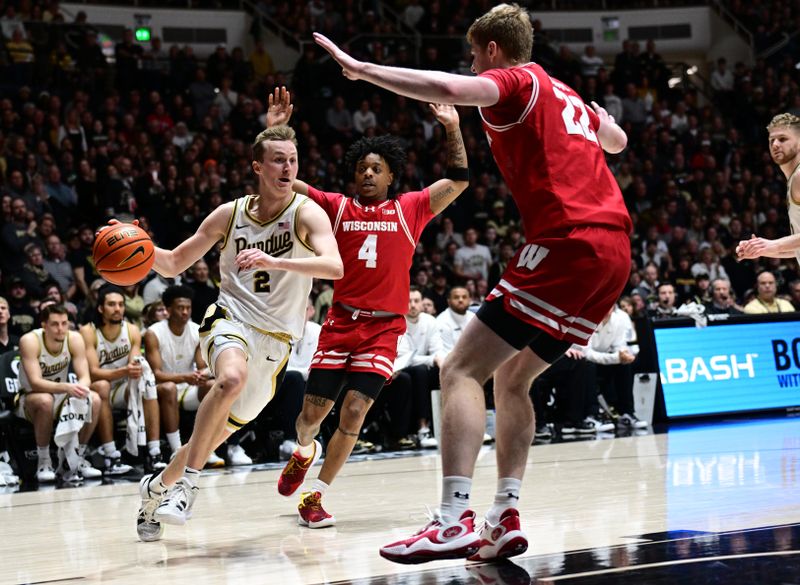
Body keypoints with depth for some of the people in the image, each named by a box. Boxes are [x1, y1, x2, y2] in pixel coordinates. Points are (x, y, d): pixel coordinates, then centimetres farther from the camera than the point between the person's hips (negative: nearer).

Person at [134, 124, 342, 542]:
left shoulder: (306, 213, -10)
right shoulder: (230, 215, -1)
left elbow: (335, 266, -28)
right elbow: (173, 265, 7)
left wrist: (275, 262, -41)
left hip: (275, 337, 1)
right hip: (230, 316, -1)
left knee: (223, 428, 8)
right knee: (232, 377, -35)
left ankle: (158, 487, 34)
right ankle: (187, 483, -27)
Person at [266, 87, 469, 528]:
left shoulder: (410, 209, 5)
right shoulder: (337, 207, 6)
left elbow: (458, 181, 1)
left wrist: (453, 128, -8)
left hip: (384, 327, -1)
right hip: (340, 322, 1)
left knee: (354, 410, -12)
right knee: (313, 411, -1)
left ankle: (314, 495, 0)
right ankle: (304, 452, 36)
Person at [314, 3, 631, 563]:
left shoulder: (516, 81, 1)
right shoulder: (568, 96, 26)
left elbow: (447, 88, -20)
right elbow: (617, 141, 46)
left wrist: (361, 69, -13)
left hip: (569, 242, -9)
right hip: (614, 248, 9)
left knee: (461, 370, -10)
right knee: (512, 378, 20)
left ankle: (454, 521, -23)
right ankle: (505, 519, 9)